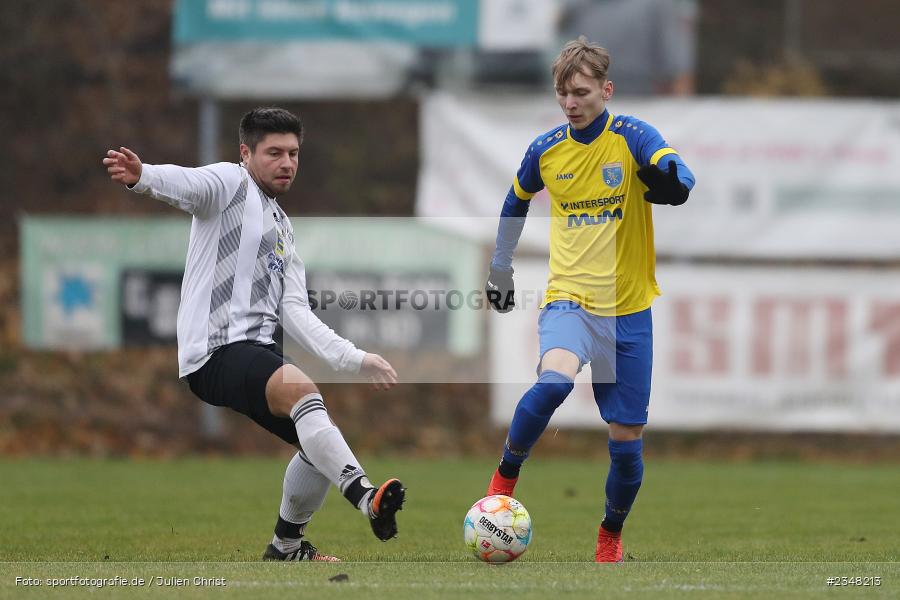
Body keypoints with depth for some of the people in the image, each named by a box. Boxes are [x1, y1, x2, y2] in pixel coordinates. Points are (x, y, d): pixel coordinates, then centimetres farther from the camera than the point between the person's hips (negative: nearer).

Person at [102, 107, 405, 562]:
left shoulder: (283, 230, 25)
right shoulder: (231, 182, 1)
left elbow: (296, 315, 18)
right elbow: (186, 185, -22)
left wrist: (355, 360, 7)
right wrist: (141, 176, -46)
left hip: (258, 352, 9)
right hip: (216, 351, -9)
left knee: (321, 440, 15)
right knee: (300, 388, -33)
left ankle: (286, 545, 36)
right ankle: (366, 498, -50)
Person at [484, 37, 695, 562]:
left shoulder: (632, 137, -8)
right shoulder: (546, 149, 2)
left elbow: (683, 180, -26)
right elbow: (517, 202, 22)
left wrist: (667, 180, -48)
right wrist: (501, 268, 27)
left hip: (628, 307, 0)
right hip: (569, 298, 1)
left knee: (627, 438, 4)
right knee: (555, 379, -32)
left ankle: (612, 535, 29)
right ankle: (506, 475, -11)